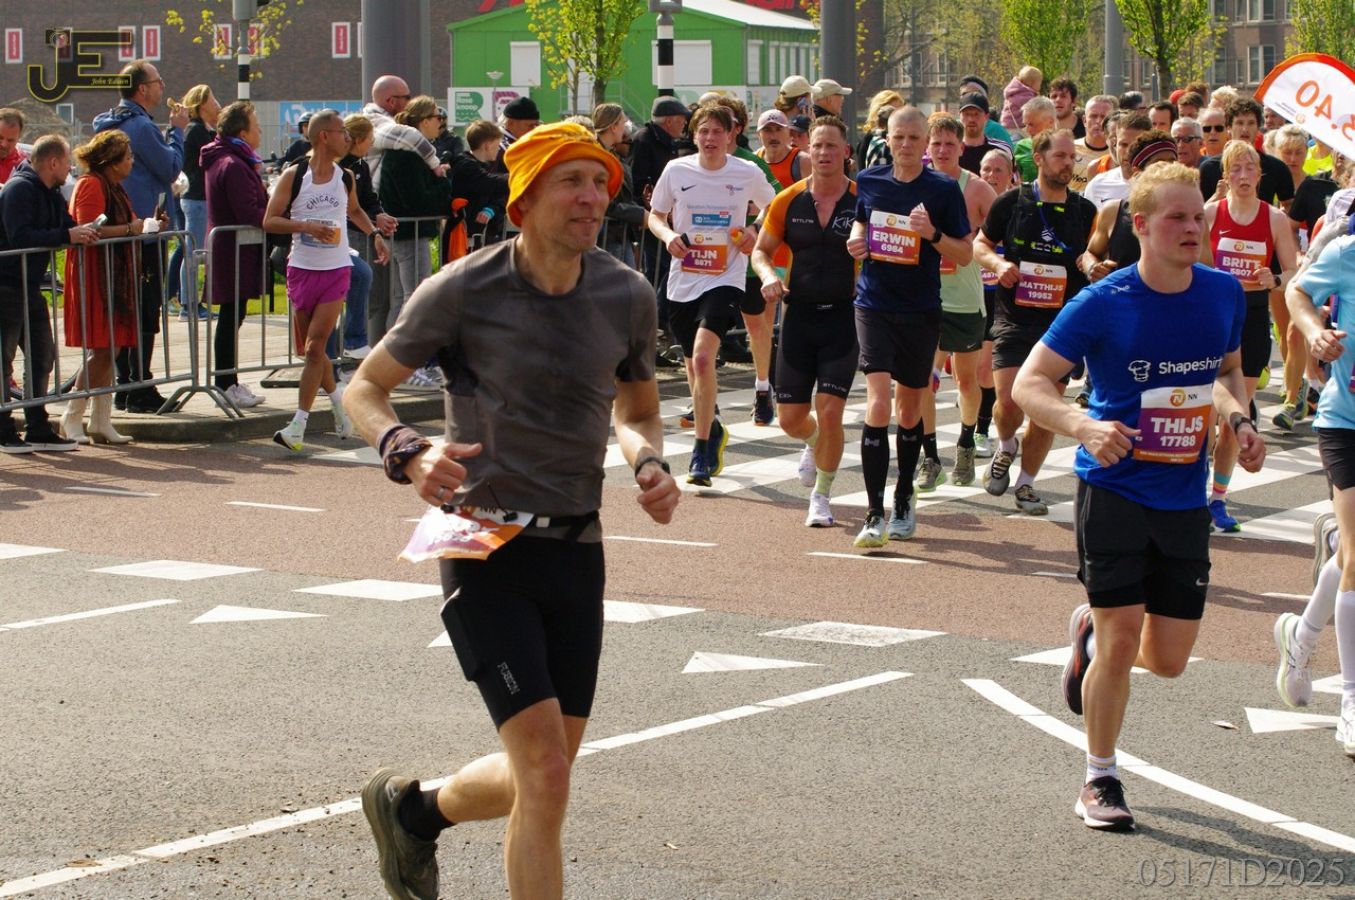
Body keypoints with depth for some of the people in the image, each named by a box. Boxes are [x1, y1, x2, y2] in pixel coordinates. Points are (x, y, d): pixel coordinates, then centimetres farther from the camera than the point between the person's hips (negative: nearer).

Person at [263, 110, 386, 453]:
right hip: (302, 268, 0)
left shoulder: (345, 177, 7)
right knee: (307, 347, 9)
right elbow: (269, 221, -8)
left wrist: (374, 233, 16)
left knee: (315, 347, -10)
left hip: (336, 270, 0)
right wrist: (307, 226, -19)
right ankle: (339, 401, 32)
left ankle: (298, 426, -12)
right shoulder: (294, 176, -4)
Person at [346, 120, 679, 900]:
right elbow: (366, 389, 1)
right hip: (486, 547, -5)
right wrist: (408, 454, -20)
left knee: (540, 777, 13)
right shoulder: (465, 291, -11)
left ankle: (412, 810, 42)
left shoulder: (628, 296, 1)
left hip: (577, 548, 5)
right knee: (547, 776, -14)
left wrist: (652, 464, -4)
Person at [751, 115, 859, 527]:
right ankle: (815, 444, 43)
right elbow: (762, 250, 12)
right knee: (791, 418, 6)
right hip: (799, 315, 3)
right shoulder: (789, 201, 3)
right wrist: (769, 275, -9)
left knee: (830, 411, -12)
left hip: (844, 317, -3)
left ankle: (821, 495, 7)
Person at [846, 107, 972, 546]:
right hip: (874, 306, 0)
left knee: (910, 409, 13)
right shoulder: (869, 182, 4)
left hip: (921, 310, 0)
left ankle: (904, 499, 33)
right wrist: (856, 239, 3)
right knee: (878, 404, -15)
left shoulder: (944, 190, -3)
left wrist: (933, 234, -19)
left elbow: (965, 255, -1)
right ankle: (874, 514, -15)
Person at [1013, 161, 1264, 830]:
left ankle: (1091, 632, 39)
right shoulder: (1102, 304, -14)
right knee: (1122, 638, -7)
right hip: (1114, 490, -4)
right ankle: (1100, 780, 13)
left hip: (1185, 498, 4)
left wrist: (1238, 419, -2)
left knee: (1168, 659, 5)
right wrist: (1083, 426, -29)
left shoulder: (1224, 295, -1)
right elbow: (1029, 383, -11)